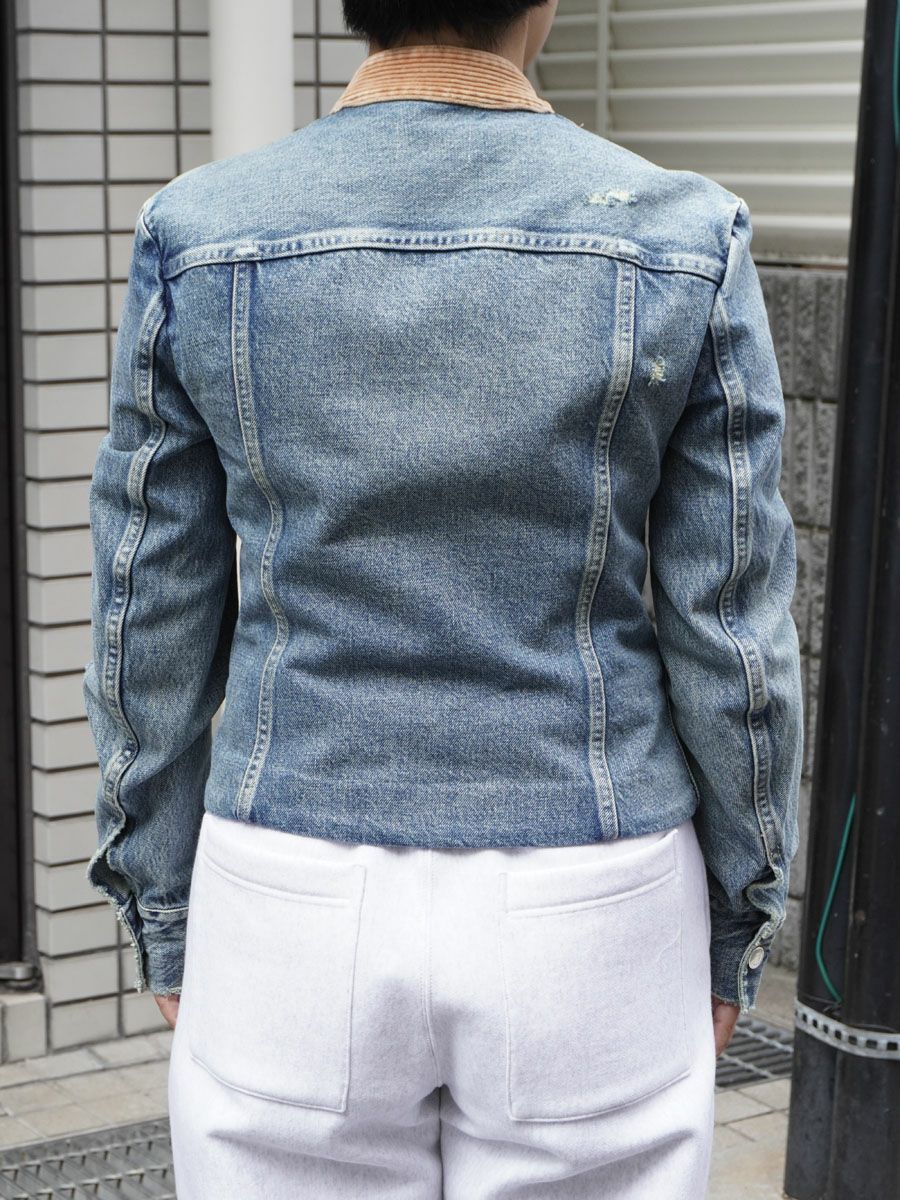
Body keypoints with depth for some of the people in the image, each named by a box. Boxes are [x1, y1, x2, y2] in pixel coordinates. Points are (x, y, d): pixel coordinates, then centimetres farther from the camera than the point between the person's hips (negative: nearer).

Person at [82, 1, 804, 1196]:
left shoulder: (199, 241, -8)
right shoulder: (682, 244, -11)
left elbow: (151, 627, -3)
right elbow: (729, 635, -7)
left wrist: (165, 921, 10)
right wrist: (733, 937, 7)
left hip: (309, 923, 1)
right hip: (582, 929, 0)